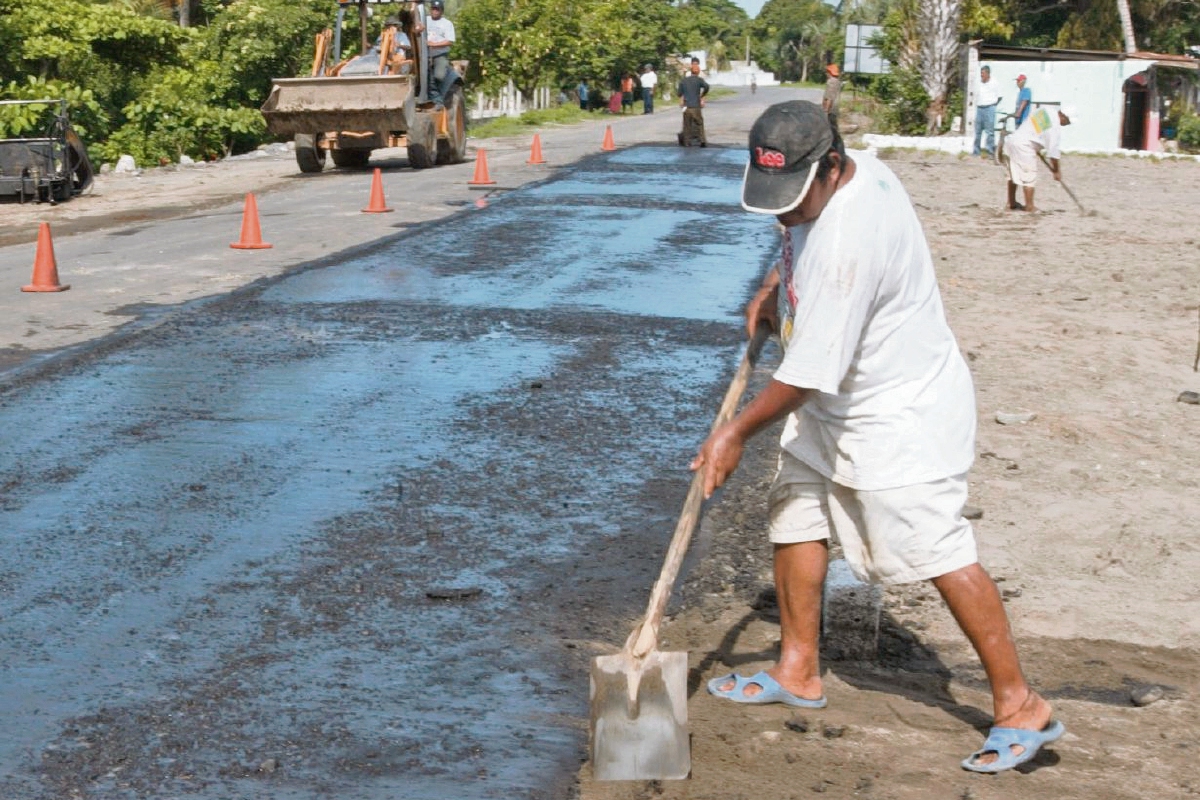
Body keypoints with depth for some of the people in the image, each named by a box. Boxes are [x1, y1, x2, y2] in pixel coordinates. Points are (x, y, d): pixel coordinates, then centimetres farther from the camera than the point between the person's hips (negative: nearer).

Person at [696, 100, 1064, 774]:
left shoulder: (847, 244, -33)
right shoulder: (849, 171, -4)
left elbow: (808, 373, -27)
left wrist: (737, 432, -15)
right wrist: (774, 288, 8)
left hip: (901, 413, -10)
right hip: (836, 403, 10)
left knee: (938, 552, -8)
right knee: (795, 516, 12)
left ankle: (1020, 706, 4)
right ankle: (799, 673, 26)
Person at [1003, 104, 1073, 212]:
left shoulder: (1045, 110, 9)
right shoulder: (1055, 127, -12)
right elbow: (1053, 151, -9)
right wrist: (1056, 170, 4)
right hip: (1023, 146, -9)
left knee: (1013, 174, 18)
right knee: (1029, 177, -1)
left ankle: (1011, 203, 27)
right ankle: (1029, 206, 2)